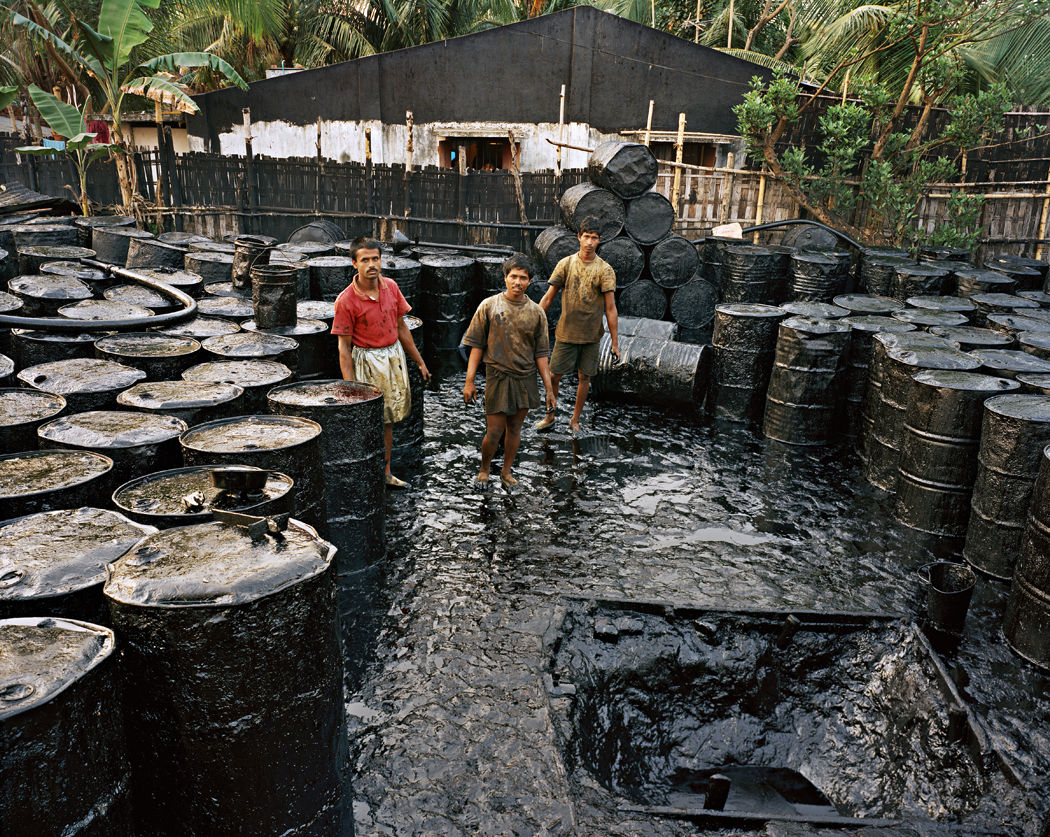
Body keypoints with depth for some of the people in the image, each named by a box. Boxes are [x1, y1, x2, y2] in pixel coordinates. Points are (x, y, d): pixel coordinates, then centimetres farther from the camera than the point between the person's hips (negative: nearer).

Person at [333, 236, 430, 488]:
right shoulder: (346, 300, -16)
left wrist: (419, 361, 13)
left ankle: (385, 473, 27)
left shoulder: (391, 287, -1)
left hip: (395, 356, 5)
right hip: (367, 361, -5)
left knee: (388, 419, 14)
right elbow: (344, 347, -12)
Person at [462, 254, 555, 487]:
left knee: (515, 427, 12)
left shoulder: (536, 312, 1)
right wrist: (469, 381, -6)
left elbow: (540, 354, 4)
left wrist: (549, 389, 2)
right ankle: (484, 468, 27)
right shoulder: (489, 306, -3)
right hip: (497, 377, -2)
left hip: (525, 379, 2)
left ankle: (506, 471, 30)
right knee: (494, 431, 0)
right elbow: (477, 346, -2)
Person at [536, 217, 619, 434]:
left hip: (591, 335, 0)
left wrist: (615, 342, -8)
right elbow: (548, 297, 4)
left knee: (585, 377, 8)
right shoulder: (566, 264, 0)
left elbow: (610, 308, -6)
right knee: (554, 375, 3)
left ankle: (575, 420, 25)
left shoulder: (605, 270, -5)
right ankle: (549, 417, 22)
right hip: (566, 332, 1)